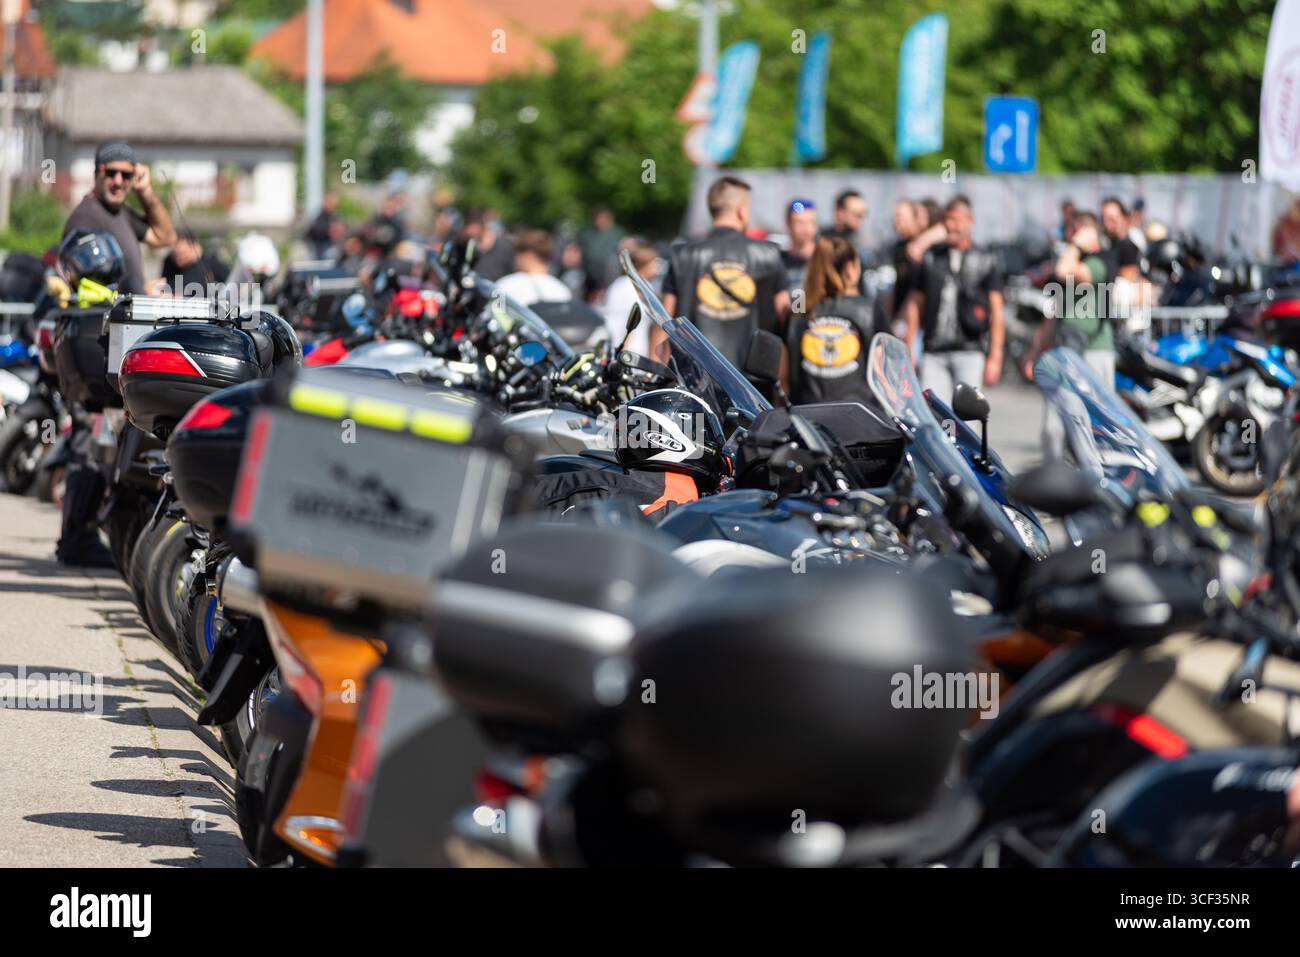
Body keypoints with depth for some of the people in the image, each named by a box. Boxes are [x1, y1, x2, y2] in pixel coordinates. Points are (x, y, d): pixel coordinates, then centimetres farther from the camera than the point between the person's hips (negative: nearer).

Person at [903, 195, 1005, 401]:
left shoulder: (986, 261, 5)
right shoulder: (931, 258, 12)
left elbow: (996, 311, 3)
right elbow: (916, 305, 14)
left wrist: (995, 357, -4)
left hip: (970, 353, -2)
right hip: (934, 353, 2)